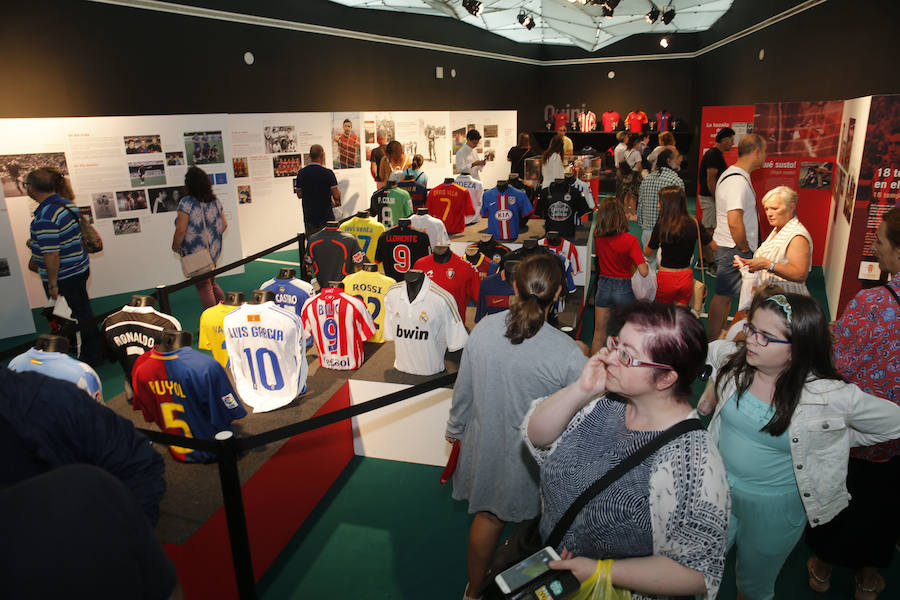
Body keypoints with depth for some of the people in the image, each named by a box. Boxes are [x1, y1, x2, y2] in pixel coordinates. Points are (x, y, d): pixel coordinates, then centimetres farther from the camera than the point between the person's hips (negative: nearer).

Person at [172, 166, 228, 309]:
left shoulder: (186, 202, -16)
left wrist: (175, 247, -3)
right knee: (211, 282, 23)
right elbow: (224, 225, 8)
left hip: (195, 253, -6)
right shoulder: (215, 201, 2)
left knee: (203, 287, 4)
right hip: (214, 251, 6)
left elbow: (181, 230, -19)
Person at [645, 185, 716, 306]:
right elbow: (714, 247, 3)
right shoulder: (694, 224, -5)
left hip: (666, 279, -3)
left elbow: (647, 253, -1)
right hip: (686, 278, 3)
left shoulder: (661, 226, -14)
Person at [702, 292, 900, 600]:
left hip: (774, 508, -2)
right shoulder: (733, 358, -15)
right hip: (718, 487, 3)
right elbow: (706, 349, 9)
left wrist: (832, 440, -6)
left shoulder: (830, 396, -24)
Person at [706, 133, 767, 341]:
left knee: (724, 296, 16)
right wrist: (745, 249, -16)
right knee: (723, 296, -2)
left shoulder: (730, 174, 13)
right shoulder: (738, 181, -20)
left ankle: (716, 338, 25)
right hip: (734, 249, -10)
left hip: (727, 247, 10)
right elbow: (734, 222, -29)